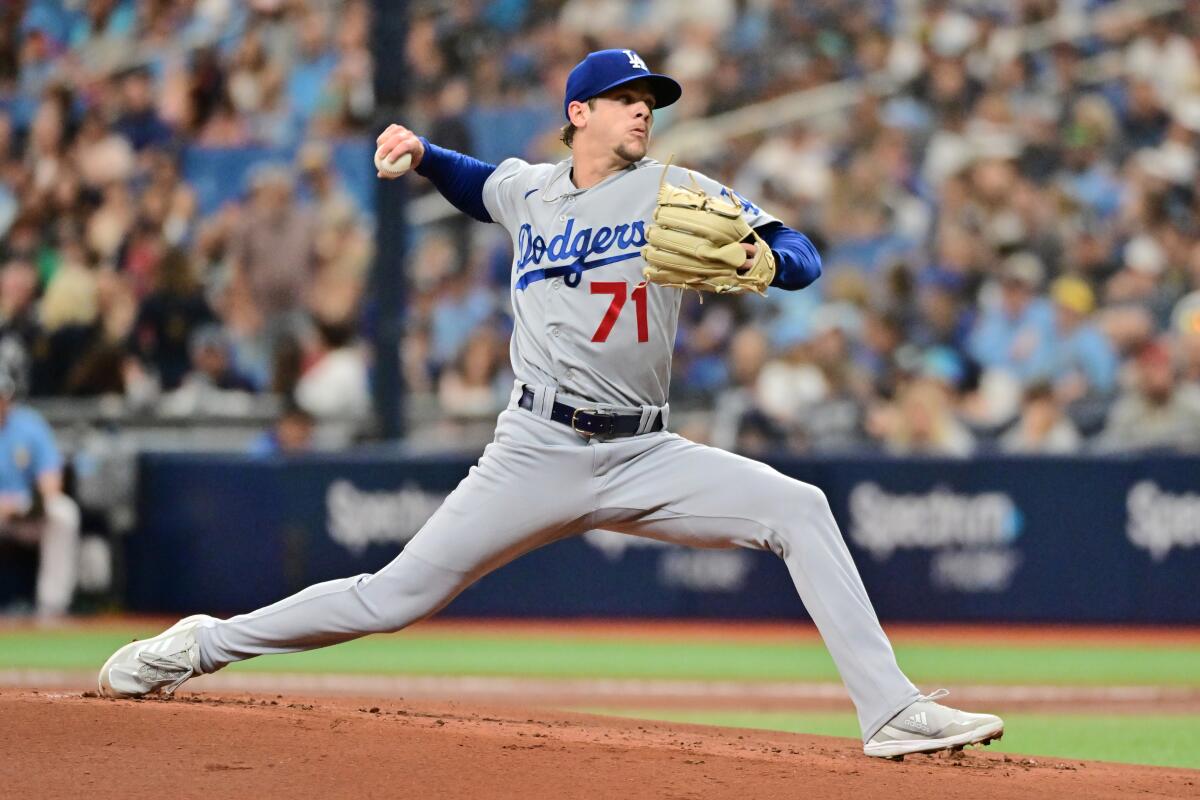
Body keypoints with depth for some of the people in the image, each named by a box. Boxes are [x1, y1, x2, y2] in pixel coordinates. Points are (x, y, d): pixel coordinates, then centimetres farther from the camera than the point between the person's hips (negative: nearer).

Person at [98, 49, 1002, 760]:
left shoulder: (676, 192, 2)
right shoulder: (528, 191, 9)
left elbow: (803, 258, -6)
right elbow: (480, 185, 35)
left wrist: (762, 258, -29)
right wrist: (422, 154, 15)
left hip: (645, 459, 0)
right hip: (538, 454, 0)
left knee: (799, 509, -18)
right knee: (396, 597, -3)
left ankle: (891, 713, -18)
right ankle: (202, 645, 14)